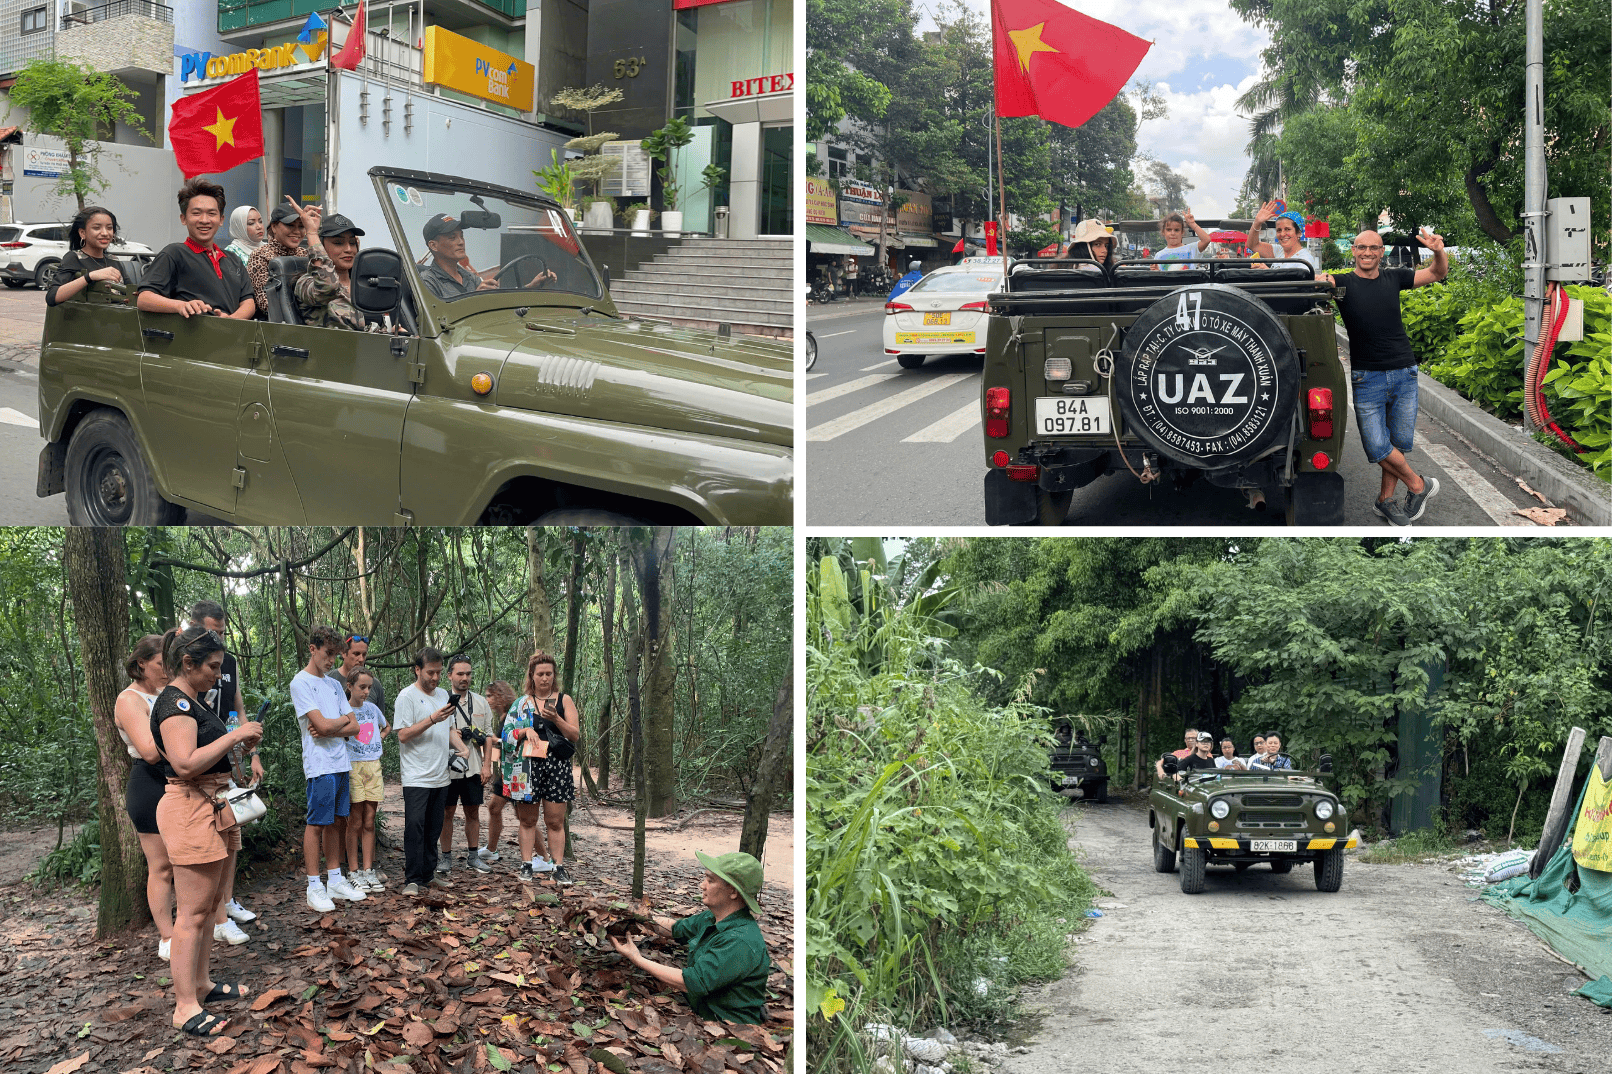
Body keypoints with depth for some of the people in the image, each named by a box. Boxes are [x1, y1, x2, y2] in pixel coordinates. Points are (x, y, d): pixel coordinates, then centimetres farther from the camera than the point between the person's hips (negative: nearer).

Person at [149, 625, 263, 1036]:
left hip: (215, 807, 10)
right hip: (190, 810, -10)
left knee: (210, 905, 16)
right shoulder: (174, 702, -15)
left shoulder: (194, 700, 16)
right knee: (193, 912, -7)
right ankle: (185, 1006, -4)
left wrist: (242, 742, 10)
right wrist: (236, 735, -21)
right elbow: (186, 762, -27)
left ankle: (200, 983, 25)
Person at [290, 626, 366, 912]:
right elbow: (323, 725, -17)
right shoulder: (301, 683, -7)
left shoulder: (334, 685, 16)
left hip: (342, 763, 7)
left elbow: (355, 727, 9)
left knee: (336, 821, 11)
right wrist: (343, 720, 3)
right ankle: (314, 886, 1)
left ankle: (335, 880, 17)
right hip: (320, 766, -7)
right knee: (316, 823, -4)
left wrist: (330, 729, -8)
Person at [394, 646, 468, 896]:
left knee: (434, 829, 10)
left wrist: (460, 748, 7)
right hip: (416, 778, -7)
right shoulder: (407, 696, -7)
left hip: (440, 777, 7)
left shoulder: (443, 694, 16)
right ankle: (412, 879, -9)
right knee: (415, 827, -11)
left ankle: (428, 875, 17)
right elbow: (403, 735, -14)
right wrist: (433, 719, -21)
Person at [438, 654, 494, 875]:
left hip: (473, 768, 3)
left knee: (473, 812, 8)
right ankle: (446, 857, 10)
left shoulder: (481, 702, 10)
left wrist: (487, 764, 3)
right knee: (447, 812, 2)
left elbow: (488, 736, 10)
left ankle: (473, 856, 16)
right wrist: (455, 735, -18)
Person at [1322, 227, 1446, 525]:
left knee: (1400, 442, 6)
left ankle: (1386, 499, 23)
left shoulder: (1393, 278, 8)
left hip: (1404, 374, 3)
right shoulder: (1343, 283, -2)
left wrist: (1439, 251, -5)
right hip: (1366, 377, -3)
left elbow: (1437, 274, 16)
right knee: (1377, 446, -7)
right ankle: (1418, 485, 15)